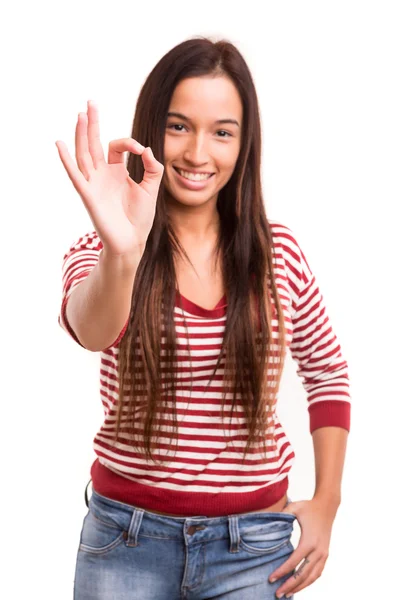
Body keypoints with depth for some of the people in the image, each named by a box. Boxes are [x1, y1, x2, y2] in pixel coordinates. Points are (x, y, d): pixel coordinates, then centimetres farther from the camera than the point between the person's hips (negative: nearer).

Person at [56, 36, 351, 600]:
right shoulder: (100, 251, -7)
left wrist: (327, 502, 4)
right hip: (126, 535, 0)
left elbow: (328, 372, 10)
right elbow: (91, 329, -29)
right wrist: (122, 254, -48)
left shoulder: (278, 251, -2)